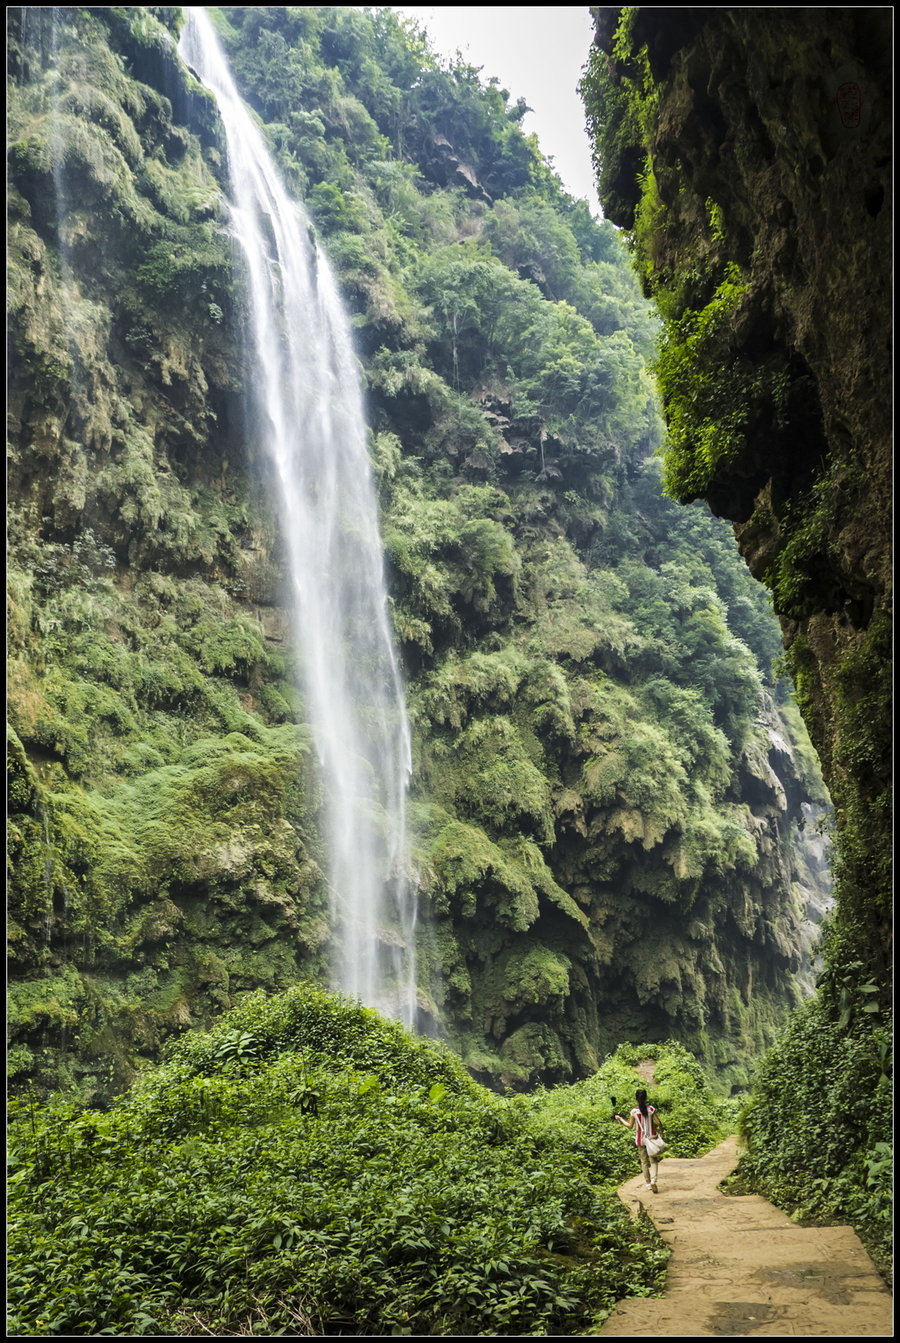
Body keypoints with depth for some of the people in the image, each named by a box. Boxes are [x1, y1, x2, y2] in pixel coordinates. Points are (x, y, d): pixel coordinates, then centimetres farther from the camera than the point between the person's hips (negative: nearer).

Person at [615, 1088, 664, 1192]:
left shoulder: (634, 1112, -9)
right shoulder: (651, 1109, -10)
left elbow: (630, 1126, -1)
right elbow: (658, 1122, -8)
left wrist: (620, 1119, 13)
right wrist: (661, 1131, 9)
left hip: (640, 1140, 1)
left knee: (644, 1161, 14)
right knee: (654, 1160, 6)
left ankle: (648, 1183, 16)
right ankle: (653, 1179, -16)